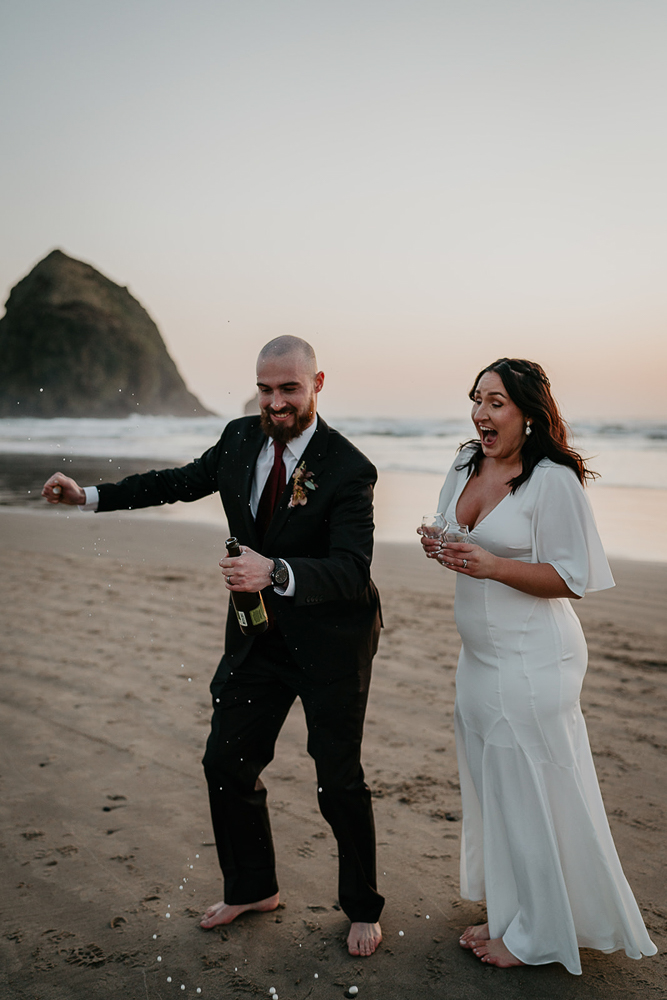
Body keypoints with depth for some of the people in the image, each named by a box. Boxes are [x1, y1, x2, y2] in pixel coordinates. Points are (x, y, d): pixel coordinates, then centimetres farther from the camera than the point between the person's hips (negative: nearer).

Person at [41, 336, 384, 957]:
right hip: (257, 633, 6)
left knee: (339, 781, 6)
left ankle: (362, 909, 31)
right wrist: (90, 496, 14)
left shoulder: (348, 470, -21)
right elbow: (183, 481, 14)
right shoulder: (240, 439, -3)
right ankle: (252, 889, 38)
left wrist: (275, 572, -46)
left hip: (328, 644, -6)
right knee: (226, 763, 14)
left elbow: (351, 570, -30)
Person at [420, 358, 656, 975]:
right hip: (480, 657, 8)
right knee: (491, 789, 17)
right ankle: (508, 917, 36)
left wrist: (493, 566, -27)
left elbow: (571, 578, -17)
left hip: (532, 662, -8)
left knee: (530, 791, 4)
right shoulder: (467, 467, 6)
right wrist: (440, 547, -2)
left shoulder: (554, 480, -17)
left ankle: (538, 936, 24)